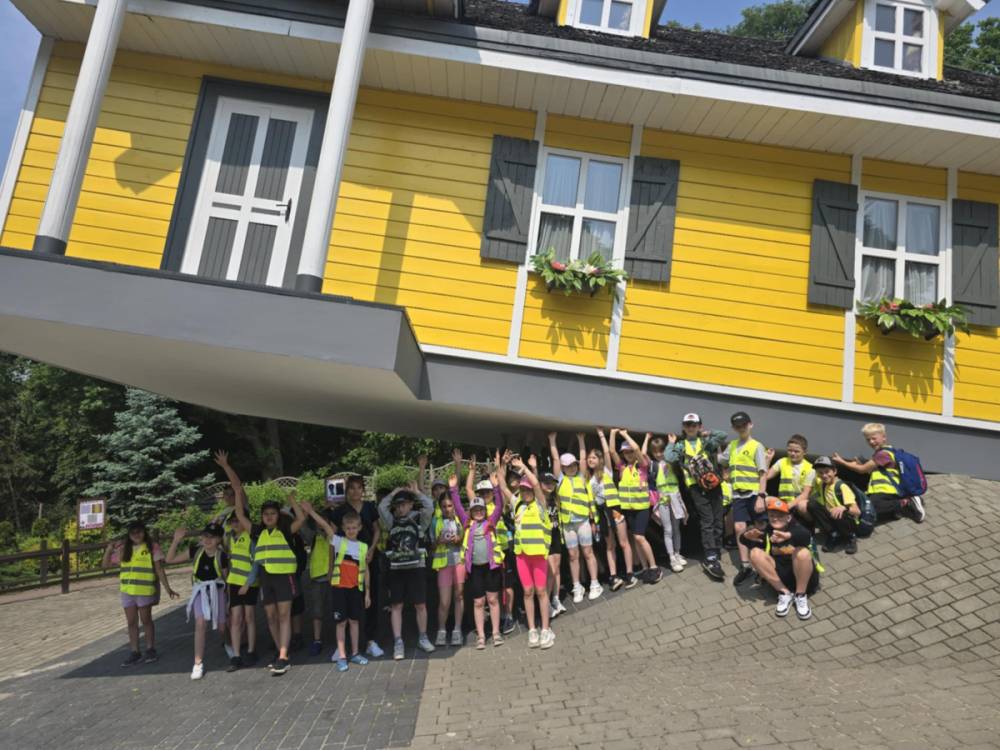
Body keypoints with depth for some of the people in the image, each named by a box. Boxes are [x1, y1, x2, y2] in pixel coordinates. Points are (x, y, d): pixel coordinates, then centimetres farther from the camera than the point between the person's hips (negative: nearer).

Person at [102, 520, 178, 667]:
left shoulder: (152, 548, -4)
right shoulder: (123, 550, 8)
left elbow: (159, 570, -4)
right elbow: (105, 565, 12)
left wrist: (167, 588, -8)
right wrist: (109, 549, -3)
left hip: (145, 590, -4)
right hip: (127, 591, 4)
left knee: (146, 620, 6)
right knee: (131, 622, 9)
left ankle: (150, 650, 18)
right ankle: (134, 652, 18)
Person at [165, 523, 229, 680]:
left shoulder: (222, 556, -9)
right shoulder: (196, 551, -4)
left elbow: (226, 579, -1)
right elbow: (170, 560, 0)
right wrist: (176, 540, -10)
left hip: (217, 591, -1)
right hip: (200, 591, 1)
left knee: (222, 627, 6)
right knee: (200, 624, -18)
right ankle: (198, 664, -12)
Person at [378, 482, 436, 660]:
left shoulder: (419, 519, 3)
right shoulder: (392, 521, 8)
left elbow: (429, 507, -13)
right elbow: (382, 507, -6)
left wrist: (416, 492, -3)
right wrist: (394, 493, 4)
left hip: (416, 567, -1)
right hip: (396, 569, 1)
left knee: (420, 605, 5)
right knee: (396, 606, 1)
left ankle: (423, 638, 22)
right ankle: (398, 642, 7)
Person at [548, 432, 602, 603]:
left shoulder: (582, 477, 10)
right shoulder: (560, 479, 8)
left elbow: (583, 457, 9)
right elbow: (555, 458, 6)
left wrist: (581, 439, 9)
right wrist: (552, 439, 5)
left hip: (583, 520, 0)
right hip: (567, 522, 0)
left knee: (588, 552, 4)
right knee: (573, 555, 6)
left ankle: (595, 584, 10)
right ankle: (577, 587, 13)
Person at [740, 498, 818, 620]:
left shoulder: (796, 528, -9)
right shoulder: (766, 532, 2)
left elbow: (806, 536, -34)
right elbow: (746, 541, -14)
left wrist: (788, 536, -56)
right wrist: (747, 536, -40)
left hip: (803, 576, -3)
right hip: (779, 575, 4)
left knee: (802, 552, -33)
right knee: (755, 553, -18)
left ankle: (801, 596, -16)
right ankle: (784, 593, -14)